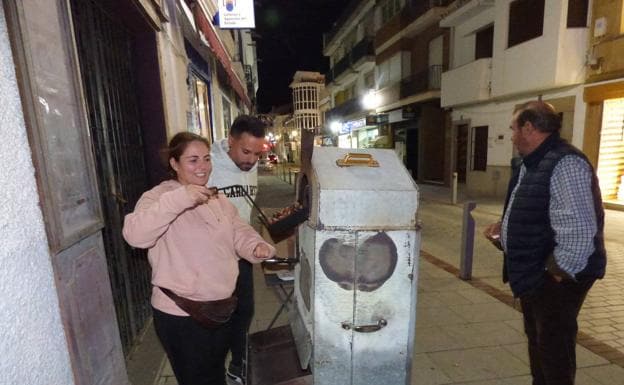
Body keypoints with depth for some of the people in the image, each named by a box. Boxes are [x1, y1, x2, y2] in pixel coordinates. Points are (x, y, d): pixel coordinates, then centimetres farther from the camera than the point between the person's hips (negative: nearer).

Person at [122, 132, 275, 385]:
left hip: (222, 308, 6)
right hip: (181, 315, -6)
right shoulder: (159, 196, -15)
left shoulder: (218, 199, 6)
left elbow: (240, 233, 6)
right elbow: (135, 235, -32)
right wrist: (178, 200, -42)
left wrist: (257, 247, -15)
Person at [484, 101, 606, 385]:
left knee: (554, 347, 6)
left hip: (555, 278, -9)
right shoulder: (531, 164, 10)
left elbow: (578, 230, -28)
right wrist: (505, 226, 6)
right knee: (537, 339, 23)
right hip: (533, 273, 10)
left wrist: (558, 273, -21)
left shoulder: (565, 164, -22)